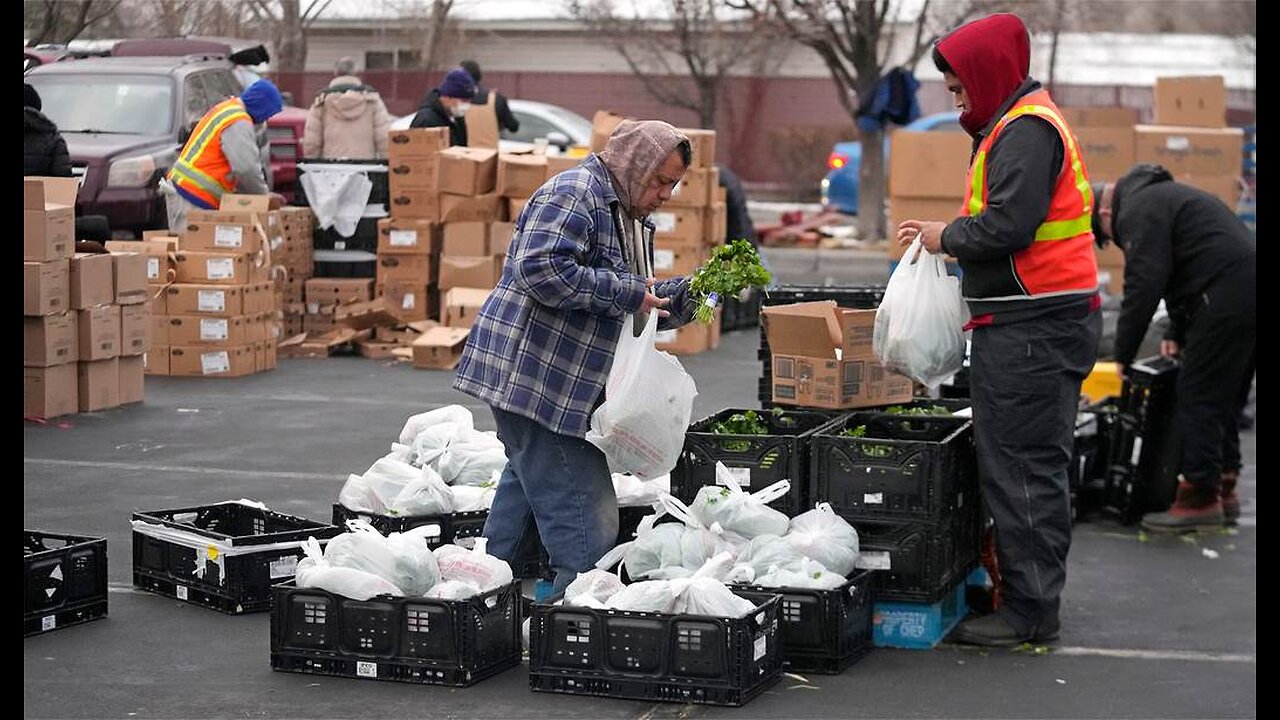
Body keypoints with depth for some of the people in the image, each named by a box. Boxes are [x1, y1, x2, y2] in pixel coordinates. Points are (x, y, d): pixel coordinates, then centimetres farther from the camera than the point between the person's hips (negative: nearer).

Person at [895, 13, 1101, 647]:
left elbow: (1007, 224, -23)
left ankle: (1029, 612, -2)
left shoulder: (1025, 131, -14)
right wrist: (949, 237, 10)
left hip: (1031, 330, -11)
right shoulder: (1020, 125, 21)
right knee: (1035, 465, 15)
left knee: (1021, 468, -7)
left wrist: (948, 237, -8)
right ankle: (1029, 598, 22)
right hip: (1044, 319, 11)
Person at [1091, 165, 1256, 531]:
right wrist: (1177, 334, 24)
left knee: (1198, 397, -6)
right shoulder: (1157, 196, 26)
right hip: (1248, 290, 11)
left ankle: (1200, 497, -3)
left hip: (1228, 293, -11)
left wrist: (1123, 355, -4)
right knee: (1224, 398, 17)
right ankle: (1224, 489, 23)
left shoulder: (1138, 211, -7)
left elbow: (1143, 287, -12)